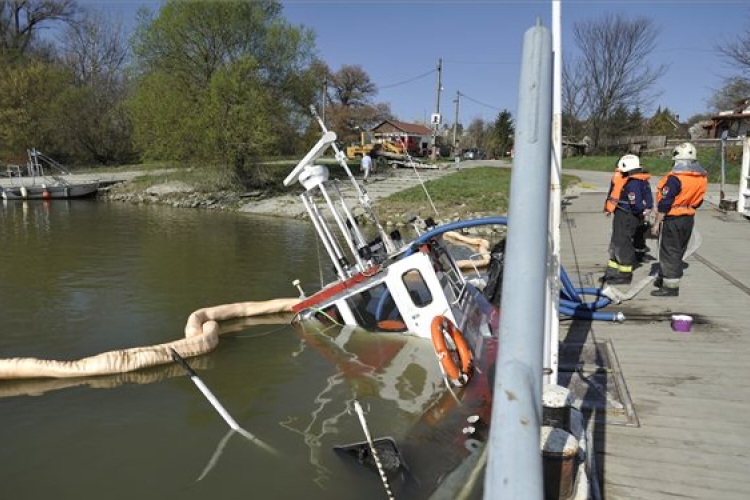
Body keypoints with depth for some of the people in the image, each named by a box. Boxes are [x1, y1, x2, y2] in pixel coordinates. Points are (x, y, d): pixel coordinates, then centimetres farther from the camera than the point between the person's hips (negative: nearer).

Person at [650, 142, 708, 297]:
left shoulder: (675, 178, -20)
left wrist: (657, 223, -14)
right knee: (678, 251, 17)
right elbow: (698, 201, 12)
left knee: (669, 252, 0)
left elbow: (664, 204, -20)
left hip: (673, 220, -8)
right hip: (689, 219, 8)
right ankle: (664, 278, 32)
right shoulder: (702, 177, 4)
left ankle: (671, 287, 3)